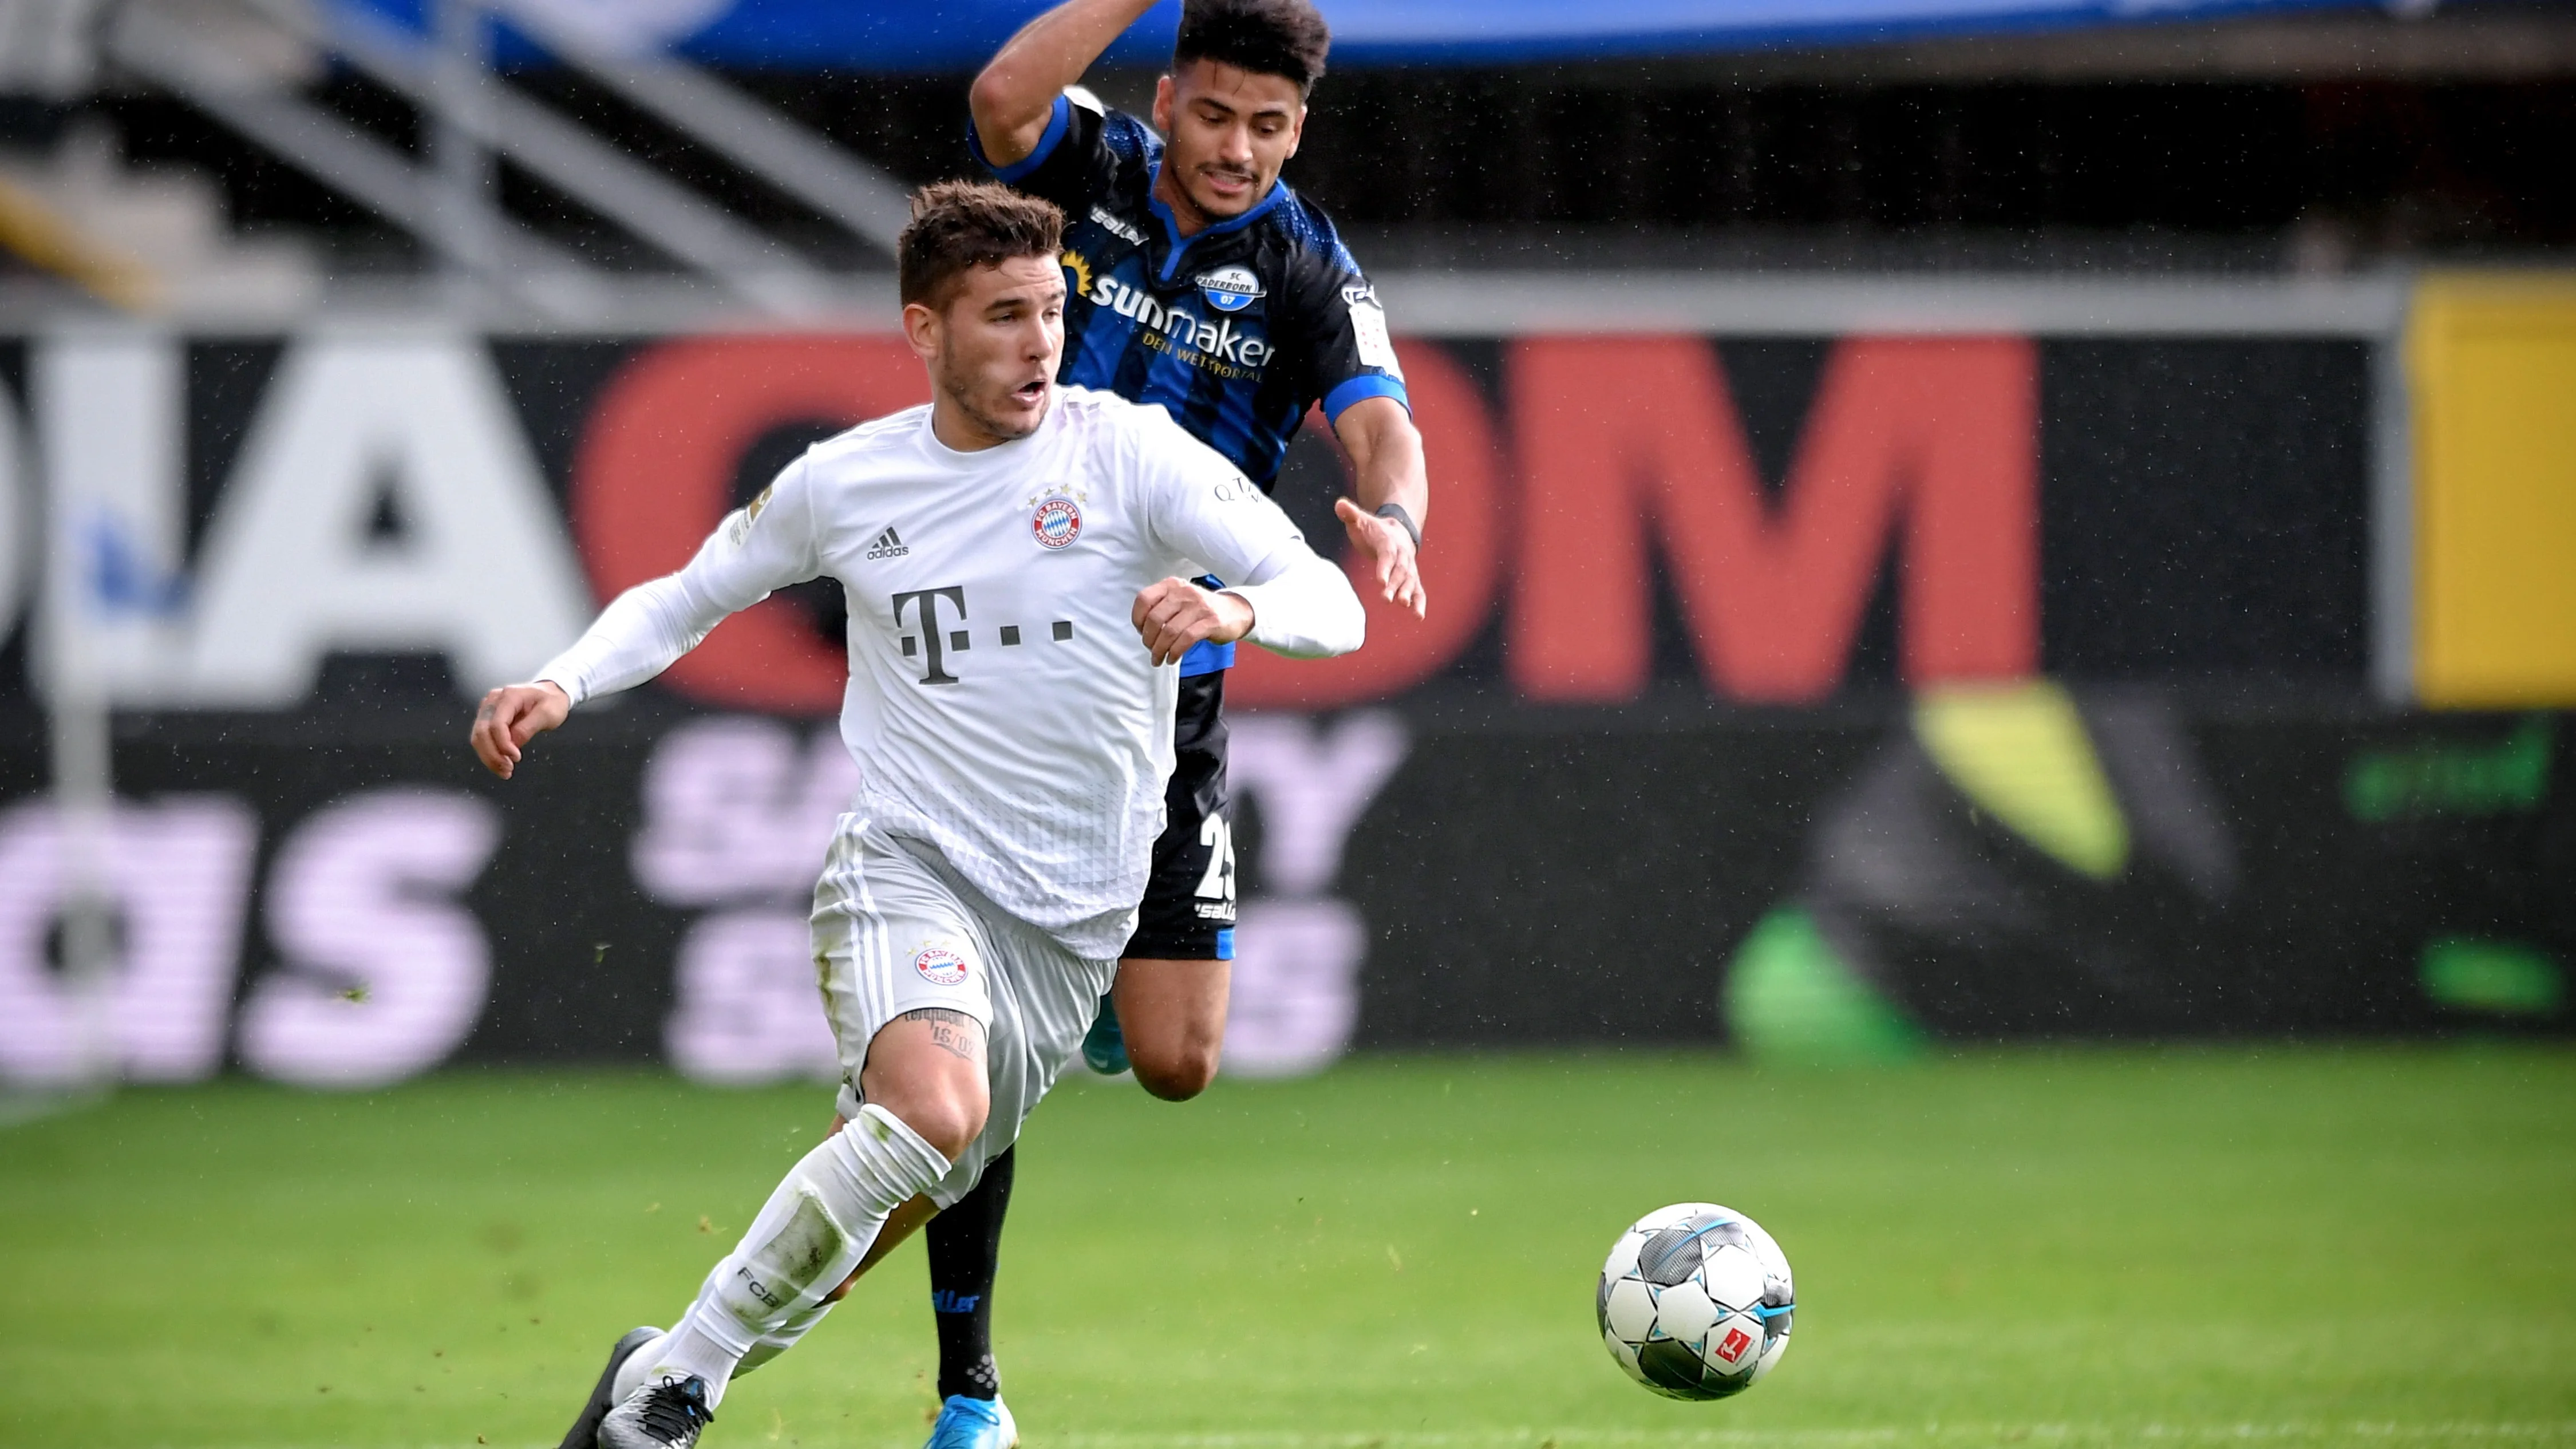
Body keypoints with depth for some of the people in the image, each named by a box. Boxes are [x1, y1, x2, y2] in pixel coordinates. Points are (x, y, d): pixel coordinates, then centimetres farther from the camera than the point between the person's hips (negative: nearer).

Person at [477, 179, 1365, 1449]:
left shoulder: (1130, 453, -3)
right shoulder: (845, 483, 2)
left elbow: (1331, 605, -9)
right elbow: (688, 598, 19)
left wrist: (1234, 609, -32)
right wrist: (561, 685, 0)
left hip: (1072, 918, 2)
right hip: (906, 867, -2)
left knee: (890, 1209, 6)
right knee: (933, 1108, -31)